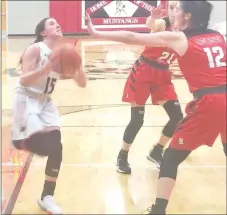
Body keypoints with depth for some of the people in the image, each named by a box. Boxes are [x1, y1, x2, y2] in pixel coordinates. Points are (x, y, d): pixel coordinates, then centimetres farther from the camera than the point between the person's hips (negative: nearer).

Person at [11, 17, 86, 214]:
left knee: (56, 147, -5)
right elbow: (23, 80, -23)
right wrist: (47, 67, -35)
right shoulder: (35, 49, -15)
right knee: (43, 146, -17)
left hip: (45, 102, 6)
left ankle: (47, 197, 9)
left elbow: (82, 83, 1)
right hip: (26, 100, -6)